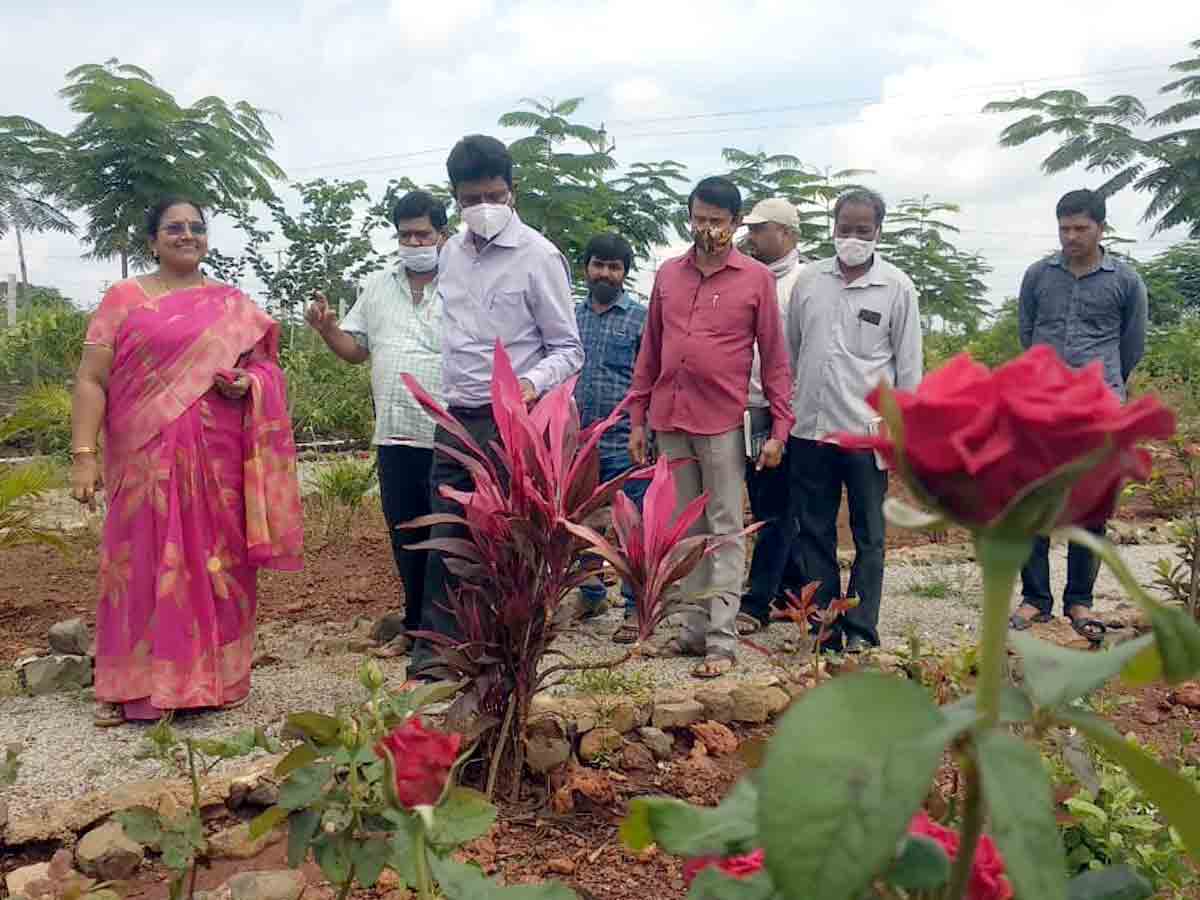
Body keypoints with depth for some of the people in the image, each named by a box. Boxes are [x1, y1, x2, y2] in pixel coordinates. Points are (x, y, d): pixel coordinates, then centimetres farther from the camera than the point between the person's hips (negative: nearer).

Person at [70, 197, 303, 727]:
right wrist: (84, 454, -9)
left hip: (219, 462, 2)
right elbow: (91, 380, -1)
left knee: (215, 564, 6)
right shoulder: (124, 298, 4)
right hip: (146, 459, -2)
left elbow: (266, 368, 16)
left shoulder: (235, 304, 12)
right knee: (143, 564, 1)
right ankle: (132, 687, 11)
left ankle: (213, 677, 18)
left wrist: (247, 384, -8)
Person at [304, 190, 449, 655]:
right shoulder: (377, 288, 14)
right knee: (405, 537, 14)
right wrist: (326, 328, -1)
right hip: (395, 437, 5)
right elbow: (355, 349, 17)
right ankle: (417, 625, 29)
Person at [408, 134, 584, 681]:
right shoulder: (451, 254, 11)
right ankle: (433, 659, 16)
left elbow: (568, 349, -6)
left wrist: (532, 383, -25)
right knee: (445, 544, 8)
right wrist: (443, 403, 16)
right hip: (454, 421, 6)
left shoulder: (538, 257, -8)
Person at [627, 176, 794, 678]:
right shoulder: (668, 275, 11)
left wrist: (780, 427, -5)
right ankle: (695, 629, 19)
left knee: (725, 532, 0)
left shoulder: (756, 279, 1)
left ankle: (722, 640, 3)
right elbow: (650, 351, 14)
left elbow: (774, 358, 1)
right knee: (686, 530, 10)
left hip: (723, 424, -4)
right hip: (670, 421, 4)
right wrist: (637, 419, 10)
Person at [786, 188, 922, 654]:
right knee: (814, 532, 9)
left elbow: (909, 364, 1)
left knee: (869, 536, 5)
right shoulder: (808, 280, 7)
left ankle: (860, 629, 13)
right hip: (810, 428, 3)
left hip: (866, 431, -3)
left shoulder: (897, 287, -1)